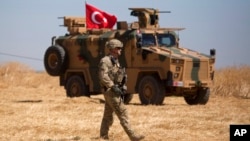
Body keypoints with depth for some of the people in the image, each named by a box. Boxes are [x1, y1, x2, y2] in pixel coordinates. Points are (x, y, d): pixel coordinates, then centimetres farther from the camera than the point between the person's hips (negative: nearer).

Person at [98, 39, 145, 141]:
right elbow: (103, 76, -23)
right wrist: (113, 87, -27)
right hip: (110, 91, -10)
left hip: (114, 91, 10)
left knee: (108, 116, 11)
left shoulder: (115, 61, 16)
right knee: (122, 113, -11)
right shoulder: (105, 61, -14)